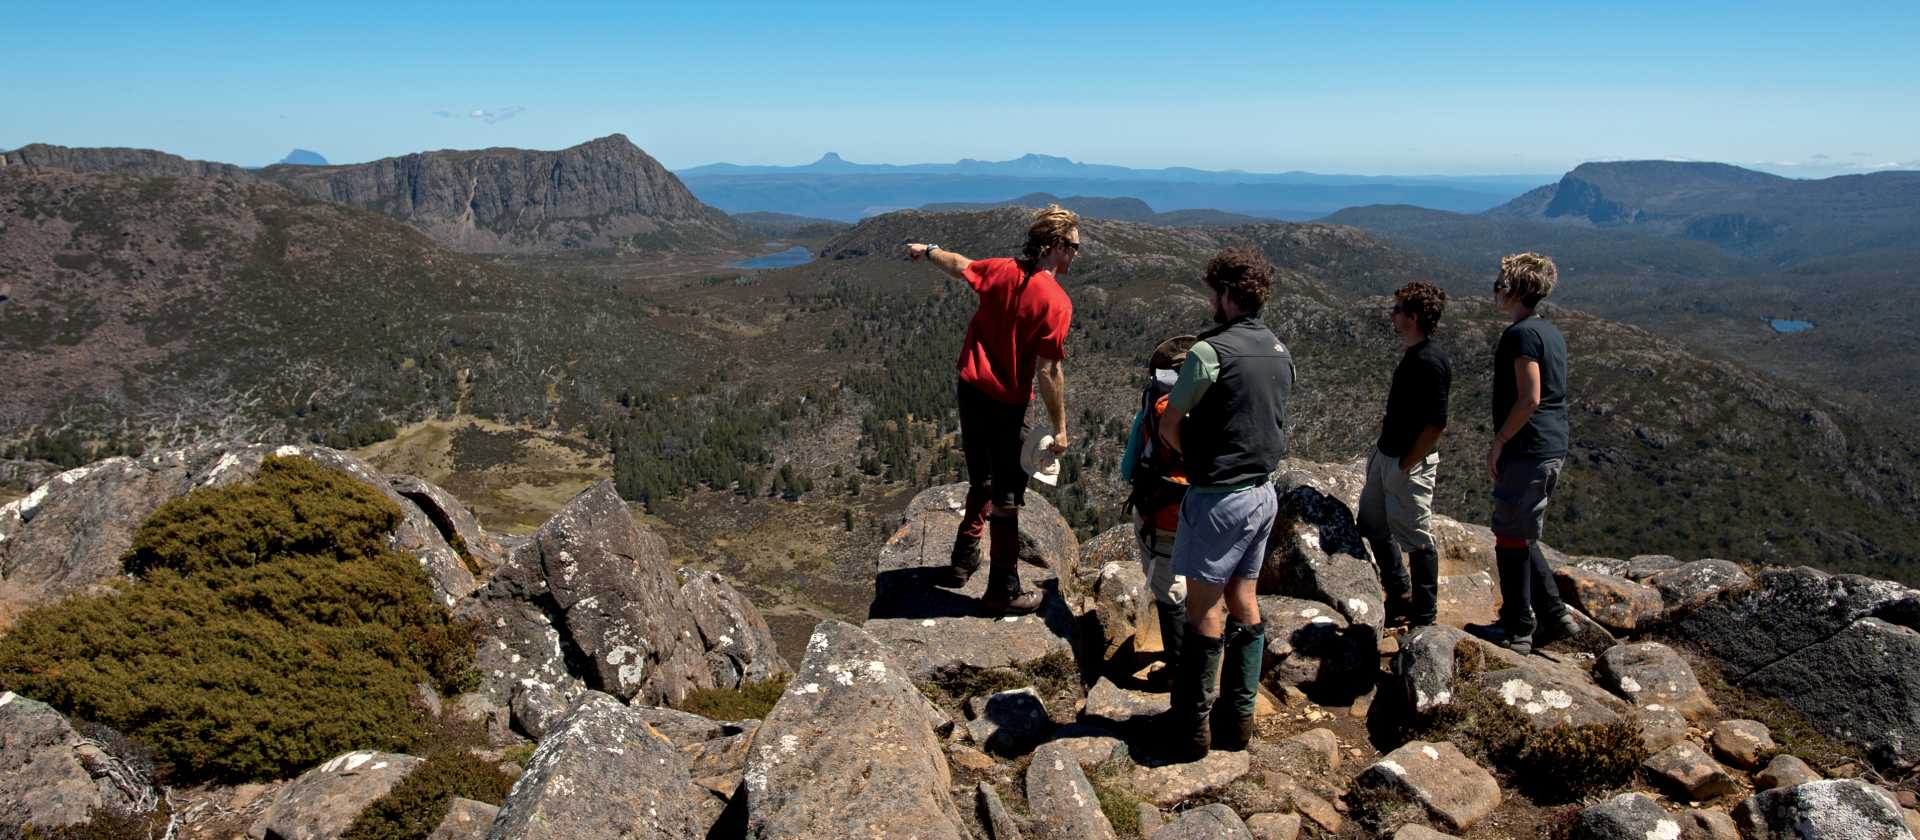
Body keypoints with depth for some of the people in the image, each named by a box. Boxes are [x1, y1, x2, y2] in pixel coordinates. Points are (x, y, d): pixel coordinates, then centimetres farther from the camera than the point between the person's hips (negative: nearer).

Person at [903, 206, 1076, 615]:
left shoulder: (1000, 270, 0)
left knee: (982, 483, 25)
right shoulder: (1055, 301, -19)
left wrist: (927, 250, 39)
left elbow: (957, 264, 19)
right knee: (1006, 497, 5)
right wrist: (1059, 428, -11)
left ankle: (963, 562, 38)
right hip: (1006, 405, -7)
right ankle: (1003, 591, 16)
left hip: (969, 391, 7)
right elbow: (1048, 371, -20)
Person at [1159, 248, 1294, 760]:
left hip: (1219, 496, -7)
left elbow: (1169, 425, -9)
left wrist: (1191, 456, 10)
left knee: (1204, 608, -1)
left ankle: (1192, 726, 7)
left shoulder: (1210, 351, -16)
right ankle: (1239, 716, 21)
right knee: (1244, 602, 13)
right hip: (1263, 492, 8)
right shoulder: (1280, 353, 8)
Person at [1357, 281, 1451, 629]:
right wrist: (1383, 447, 16)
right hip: (1386, 456, 10)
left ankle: (1424, 614, 18)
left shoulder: (1430, 362, -22)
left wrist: (1407, 464, -19)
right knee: (1373, 525, 19)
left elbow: (1437, 424, -24)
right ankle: (1399, 598, 34)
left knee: (1415, 538, 3)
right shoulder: (1413, 354, 8)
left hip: (1409, 463, -10)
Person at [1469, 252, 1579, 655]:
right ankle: (1554, 615, 22)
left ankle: (1516, 630, 9)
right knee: (1522, 536, 19)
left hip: (1527, 451, -9)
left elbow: (1529, 398, -22)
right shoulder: (1551, 333, 15)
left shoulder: (1521, 334, -15)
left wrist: (1498, 442, -13)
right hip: (1553, 450, 9)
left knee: (1510, 538, 1)